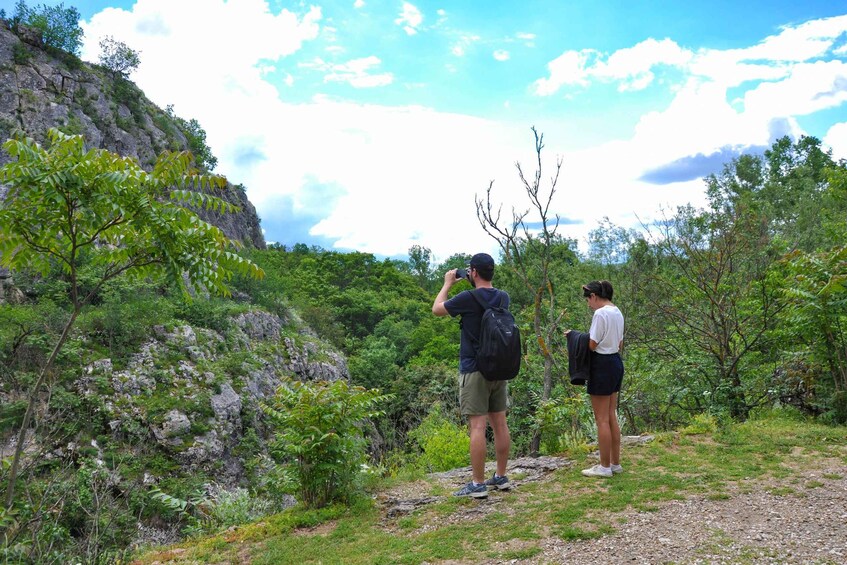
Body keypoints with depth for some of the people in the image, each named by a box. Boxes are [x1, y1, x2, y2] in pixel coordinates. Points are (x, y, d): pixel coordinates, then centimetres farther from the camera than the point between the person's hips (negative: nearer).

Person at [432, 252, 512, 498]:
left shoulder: (469, 298, -15)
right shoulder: (503, 297, 4)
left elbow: (436, 309, 1)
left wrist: (448, 283, 12)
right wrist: (475, 285, 21)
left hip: (474, 370, -7)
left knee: (478, 426, -5)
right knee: (499, 423, 11)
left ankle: (478, 484, -1)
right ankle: (501, 477, 20)